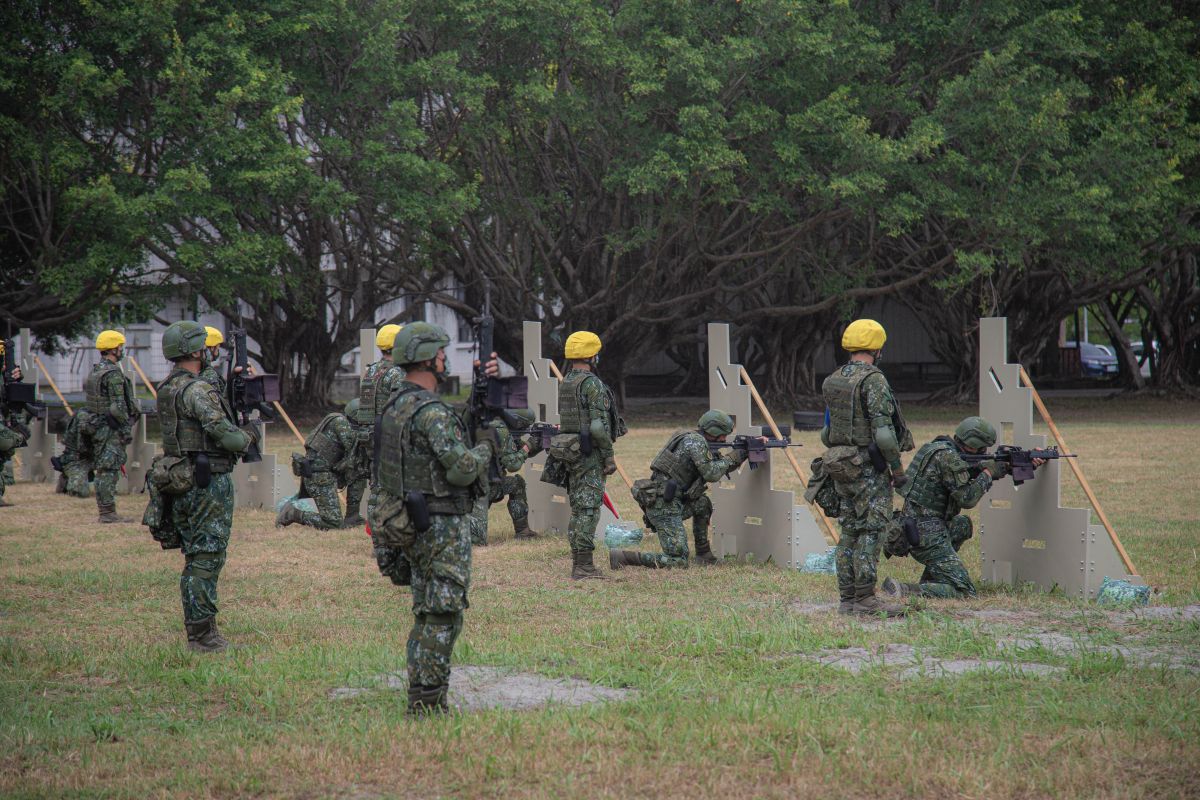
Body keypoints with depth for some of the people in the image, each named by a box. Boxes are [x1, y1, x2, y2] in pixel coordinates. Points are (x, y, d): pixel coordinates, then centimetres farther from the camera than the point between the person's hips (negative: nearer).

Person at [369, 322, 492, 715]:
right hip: (441, 524, -10)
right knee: (443, 614, -5)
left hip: (407, 522, 10)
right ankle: (427, 701, -5)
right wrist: (485, 447, -3)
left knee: (427, 615, 15)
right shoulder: (431, 411, -19)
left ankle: (421, 700, 17)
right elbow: (461, 469, -24)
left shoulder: (392, 406, 12)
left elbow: (380, 474, 17)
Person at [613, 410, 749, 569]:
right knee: (679, 561, -12)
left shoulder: (695, 439, 19)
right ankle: (622, 557, -16)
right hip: (665, 507, -10)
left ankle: (703, 553, 29)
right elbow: (711, 474, -15)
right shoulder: (696, 441, -10)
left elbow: (717, 469, 27)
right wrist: (731, 458, -1)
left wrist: (738, 458, 20)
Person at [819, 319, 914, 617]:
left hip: (840, 465, 8)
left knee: (850, 531, 11)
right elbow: (882, 430, -20)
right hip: (869, 466, -8)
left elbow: (826, 430, 16)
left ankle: (848, 598, 12)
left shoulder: (832, 381, 11)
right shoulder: (873, 380, -14)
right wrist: (897, 467, -12)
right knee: (872, 530, -6)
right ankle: (865, 598, -8)